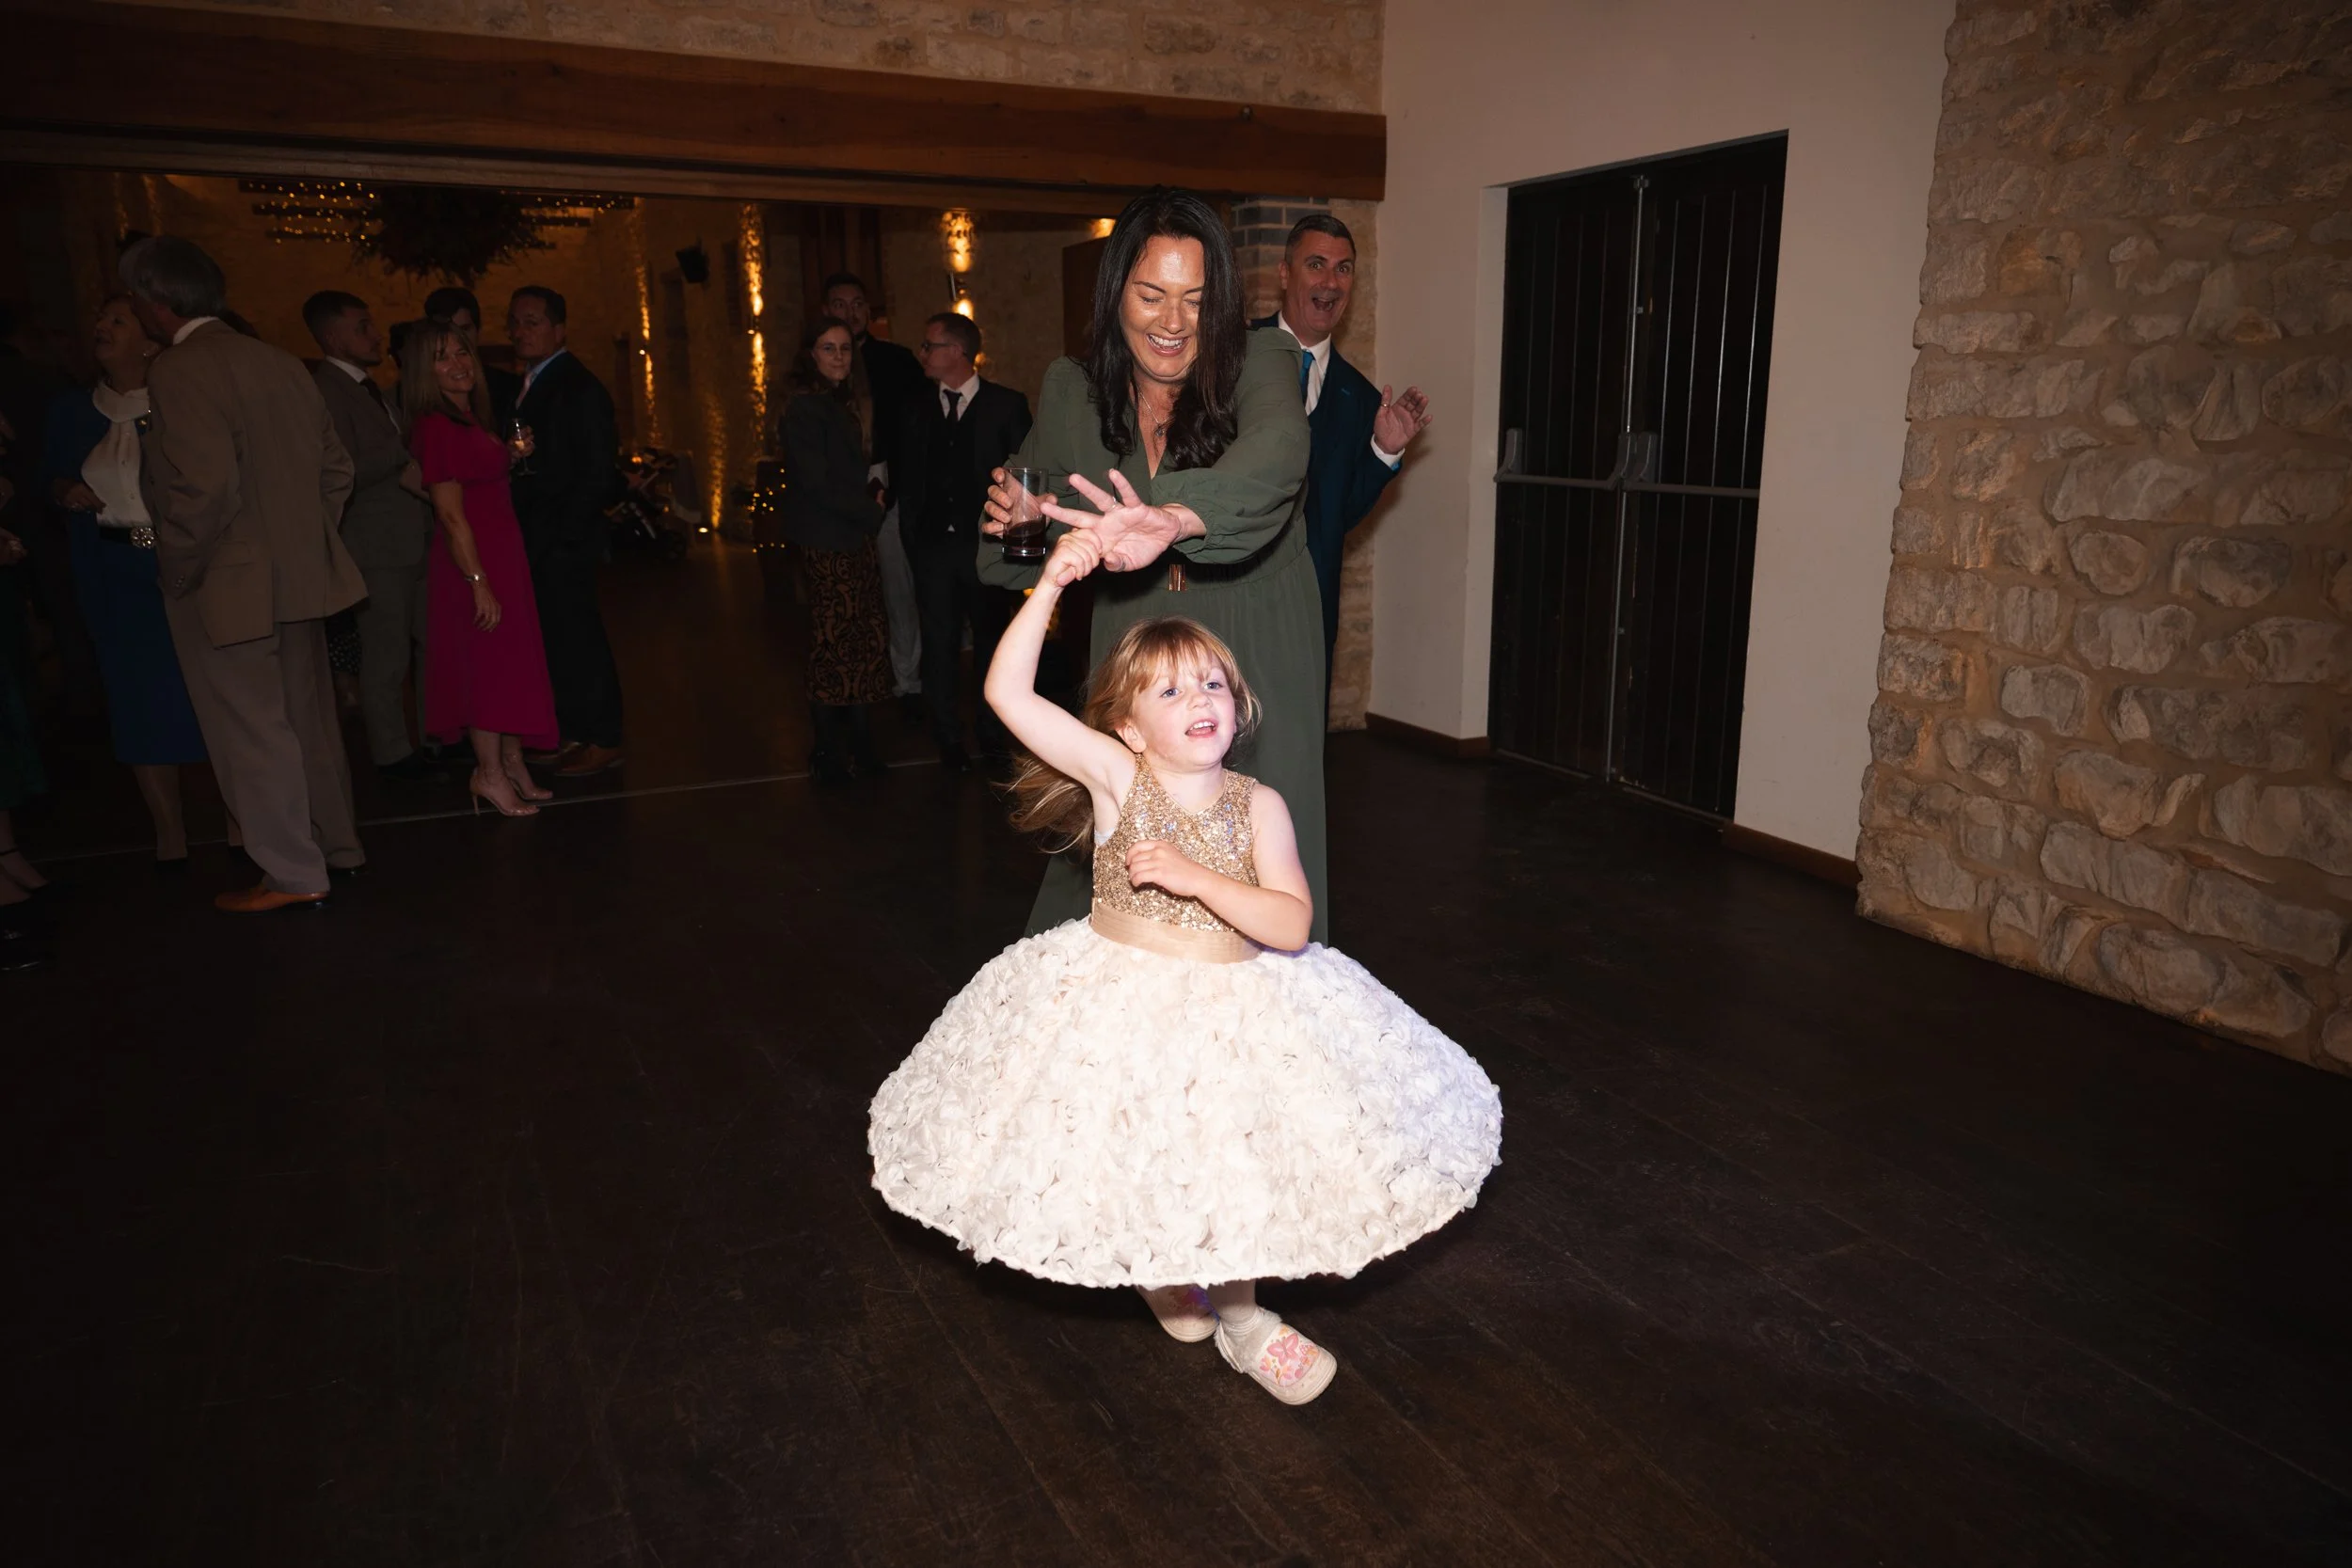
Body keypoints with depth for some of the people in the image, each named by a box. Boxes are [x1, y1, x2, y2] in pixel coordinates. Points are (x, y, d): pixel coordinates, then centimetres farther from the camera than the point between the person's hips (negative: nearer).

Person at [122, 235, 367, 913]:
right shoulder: (280, 363, 6)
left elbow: (205, 487, -26)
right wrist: (310, 539, 16)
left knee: (250, 731, 3)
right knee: (308, 717, 18)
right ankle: (338, 844, 31)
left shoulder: (178, 372, -17)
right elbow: (336, 467, 10)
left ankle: (294, 874, 11)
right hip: (298, 577, 8)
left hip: (228, 586, -8)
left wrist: (178, 568, -13)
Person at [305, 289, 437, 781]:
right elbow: (345, 472, -19)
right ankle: (392, 753, 12)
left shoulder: (368, 386, 16)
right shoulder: (325, 389, -12)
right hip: (376, 546, -9)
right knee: (387, 658, 0)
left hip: (414, 538, 9)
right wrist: (402, 453, -14)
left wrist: (411, 472, 2)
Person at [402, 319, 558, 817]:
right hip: (471, 559, -9)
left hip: (501, 552, 9)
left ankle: (510, 765, 23)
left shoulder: (470, 418, 12)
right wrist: (480, 583, -21)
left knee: (510, 662, 13)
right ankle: (490, 774, 8)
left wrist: (515, 453, 8)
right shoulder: (436, 426, -16)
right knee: (489, 662, -2)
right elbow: (451, 515, -20)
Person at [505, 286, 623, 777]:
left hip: (564, 543, -8)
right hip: (540, 543, 8)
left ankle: (602, 741, 6)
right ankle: (575, 733, 22)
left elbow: (599, 473, -15)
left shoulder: (579, 387, -11)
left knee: (576, 639, -3)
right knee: (562, 639, 13)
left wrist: (563, 535, -16)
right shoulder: (531, 385, 16)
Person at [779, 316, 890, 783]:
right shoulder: (805, 407, -9)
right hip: (827, 544, -8)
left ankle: (858, 745, 12)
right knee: (833, 646, -5)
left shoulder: (842, 405, 19)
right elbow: (815, 481, -15)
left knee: (865, 642, 5)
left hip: (852, 539, 8)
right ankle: (830, 753, 4)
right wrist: (872, 514, -9)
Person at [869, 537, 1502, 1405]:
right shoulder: (1116, 777, -13)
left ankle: (1238, 1314, 38)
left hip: (1234, 1008, 2)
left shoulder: (1258, 806, -8)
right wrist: (1051, 585, -29)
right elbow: (1007, 693, -23)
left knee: (1237, 1170, 9)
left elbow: (1292, 926, -17)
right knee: (1136, 1167, 6)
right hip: (1117, 1006, -1)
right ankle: (1164, 1276, 41)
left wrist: (1196, 876, -28)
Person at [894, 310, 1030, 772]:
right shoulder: (916, 413, 12)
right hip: (933, 547, 3)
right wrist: (912, 539, 5)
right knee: (939, 646, 4)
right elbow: (907, 481, 13)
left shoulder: (1007, 405, 1)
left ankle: (993, 733, 21)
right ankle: (949, 740, 15)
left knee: (991, 644, 7)